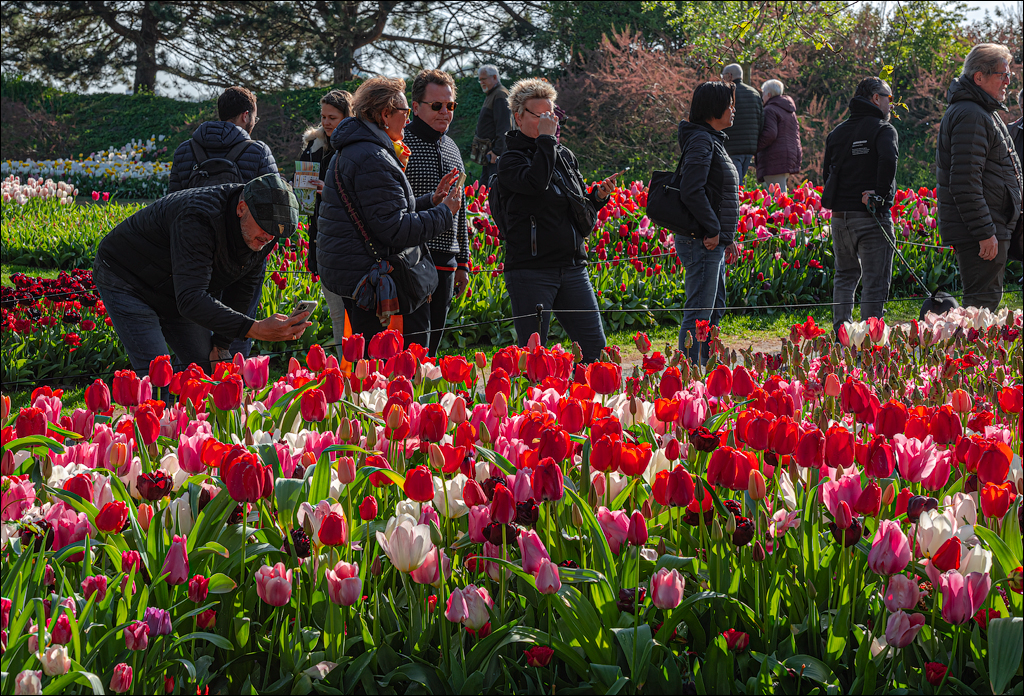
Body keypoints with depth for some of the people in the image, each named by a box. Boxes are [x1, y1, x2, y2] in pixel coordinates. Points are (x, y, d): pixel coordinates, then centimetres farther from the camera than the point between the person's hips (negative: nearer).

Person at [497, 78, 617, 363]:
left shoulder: (565, 156, 16)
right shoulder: (511, 160, -4)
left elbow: (583, 209, 24)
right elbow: (536, 182, -27)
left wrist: (599, 196, 2)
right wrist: (546, 138, -16)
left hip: (573, 267, 6)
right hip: (531, 271, -6)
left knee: (595, 349, 3)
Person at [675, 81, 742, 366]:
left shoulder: (713, 140, 19)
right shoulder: (701, 140, -14)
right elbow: (691, 192, -25)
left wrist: (728, 238, 20)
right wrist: (713, 230, -19)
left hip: (714, 240, 11)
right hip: (702, 243, -11)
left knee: (715, 308, 17)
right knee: (699, 312, -9)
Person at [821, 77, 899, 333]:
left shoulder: (837, 132, 15)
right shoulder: (883, 129, -6)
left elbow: (826, 172, 17)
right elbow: (888, 158, -25)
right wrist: (881, 193, -17)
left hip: (839, 216, 6)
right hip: (871, 216, -6)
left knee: (846, 275, 20)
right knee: (875, 282, -3)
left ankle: (840, 332, 15)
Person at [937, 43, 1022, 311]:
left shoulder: (982, 113, 19)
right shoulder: (970, 116, -17)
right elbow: (965, 183, -24)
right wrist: (985, 232, -24)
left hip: (990, 227, 11)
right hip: (978, 230, -11)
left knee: (987, 297, 13)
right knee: (983, 301, -12)